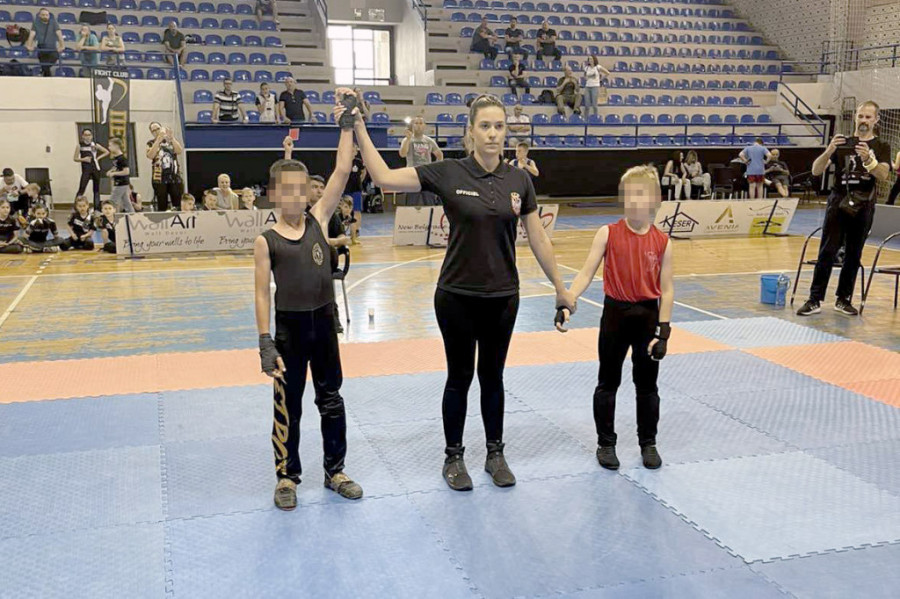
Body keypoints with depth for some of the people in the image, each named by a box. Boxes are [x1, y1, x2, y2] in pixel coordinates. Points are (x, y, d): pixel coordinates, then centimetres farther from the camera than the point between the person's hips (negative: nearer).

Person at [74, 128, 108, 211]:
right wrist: (83, 159, -14)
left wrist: (98, 158, 2)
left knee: (96, 189, 8)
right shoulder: (80, 146, 2)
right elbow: (75, 158, 3)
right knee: (81, 189, -11)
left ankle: (97, 209, 15)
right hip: (86, 170, -3)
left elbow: (107, 152, 14)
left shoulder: (95, 145, 6)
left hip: (96, 169, 3)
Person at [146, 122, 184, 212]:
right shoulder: (151, 143, 9)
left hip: (175, 177, 0)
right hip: (159, 179, 0)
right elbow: (150, 155, -11)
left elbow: (180, 151, -7)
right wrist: (158, 140, -16)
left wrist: (172, 137, -18)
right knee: (162, 207, 1)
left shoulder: (171, 140, 11)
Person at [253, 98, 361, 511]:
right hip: (288, 326, -3)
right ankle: (287, 476, 25)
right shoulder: (266, 240, -9)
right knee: (287, 407, 9)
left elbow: (342, 171, -9)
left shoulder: (318, 220, -2)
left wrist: (347, 124, -13)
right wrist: (266, 343, -13)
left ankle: (335, 470, 29)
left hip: (324, 322, 3)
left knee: (331, 400, 13)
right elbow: (263, 295, -8)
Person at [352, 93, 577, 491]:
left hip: (503, 297, 2)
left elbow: (538, 240, 5)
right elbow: (384, 177, -12)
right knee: (459, 377, 9)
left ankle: (495, 454, 30)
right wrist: (359, 129, -18)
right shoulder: (447, 173, -9)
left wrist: (560, 288, 8)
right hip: (456, 297, -2)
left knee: (492, 376, 14)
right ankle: (453, 457, 25)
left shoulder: (519, 181, -1)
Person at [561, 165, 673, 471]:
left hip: (647, 316, 1)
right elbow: (586, 274, -9)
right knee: (608, 382, 10)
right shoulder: (608, 234, -8)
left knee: (647, 384, 11)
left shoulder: (662, 242, -5)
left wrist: (663, 331, -7)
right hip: (615, 313, 0)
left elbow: (666, 289, -3)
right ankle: (605, 443, 24)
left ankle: (648, 444, 27)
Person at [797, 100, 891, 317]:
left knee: (853, 255, 5)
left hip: (863, 207, 1)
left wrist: (868, 159, -29)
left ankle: (843, 299, 15)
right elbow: (816, 171, -2)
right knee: (827, 252, -6)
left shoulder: (881, 147, 7)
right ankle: (815, 300, -6)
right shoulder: (842, 143, 7)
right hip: (838, 203, -1)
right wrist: (829, 150, -20)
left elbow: (883, 174, -10)